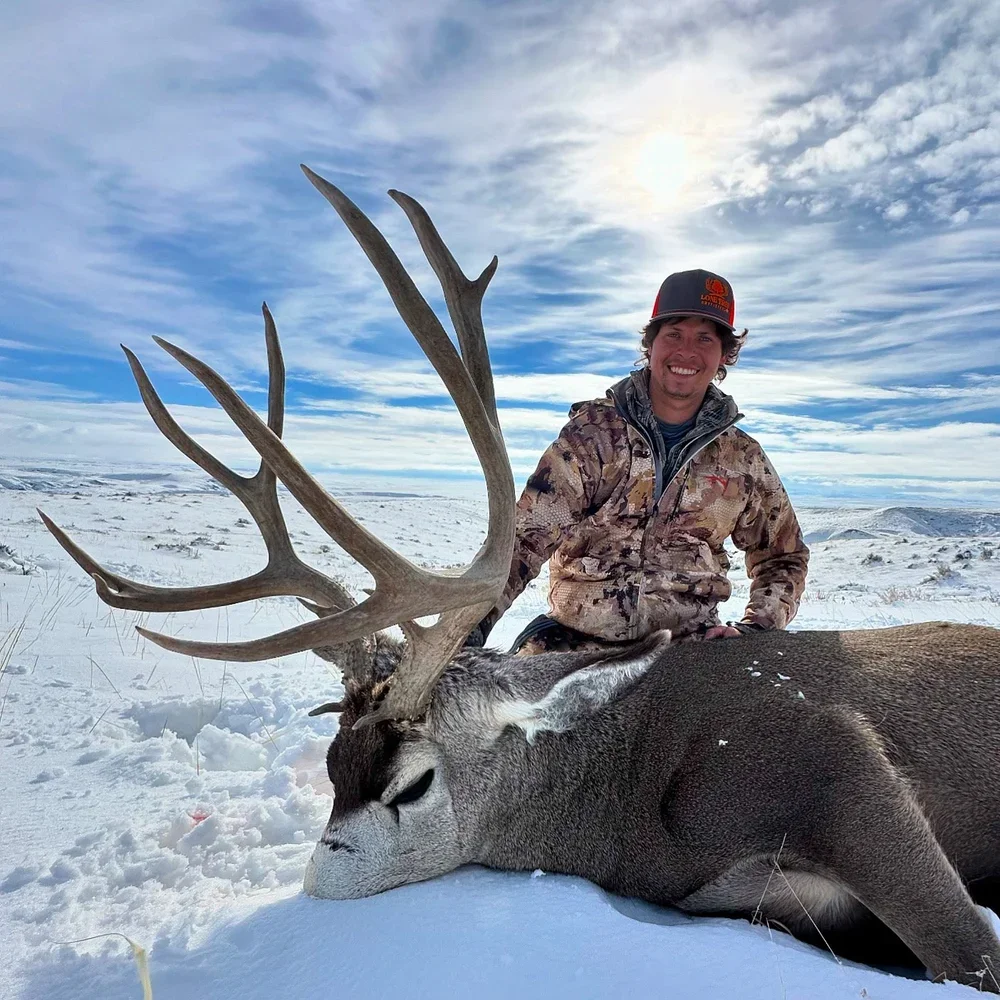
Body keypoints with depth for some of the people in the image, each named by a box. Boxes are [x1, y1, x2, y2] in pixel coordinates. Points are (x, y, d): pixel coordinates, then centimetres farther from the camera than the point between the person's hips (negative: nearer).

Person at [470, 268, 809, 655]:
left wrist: (754, 630, 2)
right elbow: (526, 534, -11)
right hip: (575, 636, -2)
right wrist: (471, 626, -24)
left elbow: (783, 557, 20)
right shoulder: (594, 429, -3)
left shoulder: (744, 460, 6)